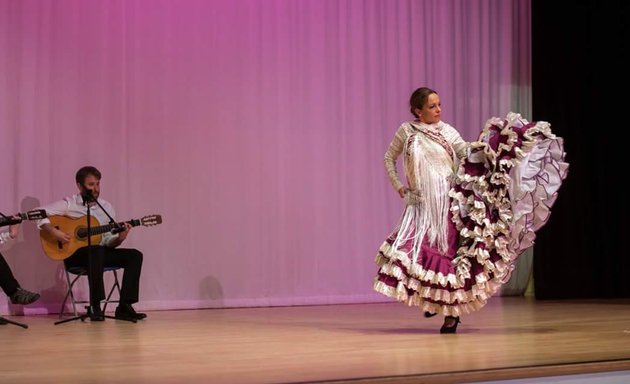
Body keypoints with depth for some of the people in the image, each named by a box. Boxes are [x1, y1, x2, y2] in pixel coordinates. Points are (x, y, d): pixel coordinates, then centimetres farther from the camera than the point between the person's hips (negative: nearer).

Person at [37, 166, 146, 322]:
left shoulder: (106, 207, 11)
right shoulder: (69, 204, -3)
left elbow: (108, 242, 9)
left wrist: (120, 238, -13)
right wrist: (54, 231, -23)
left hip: (100, 252, 5)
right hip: (74, 254, -5)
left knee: (135, 255, -16)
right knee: (96, 250, -39)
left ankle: (124, 307, -21)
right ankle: (95, 307, -34)